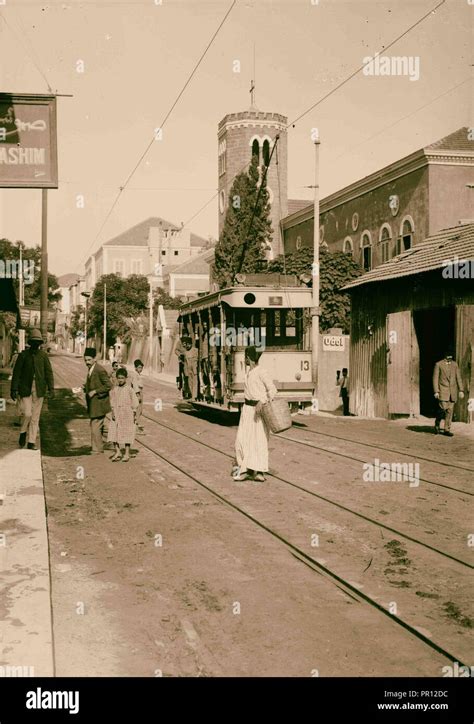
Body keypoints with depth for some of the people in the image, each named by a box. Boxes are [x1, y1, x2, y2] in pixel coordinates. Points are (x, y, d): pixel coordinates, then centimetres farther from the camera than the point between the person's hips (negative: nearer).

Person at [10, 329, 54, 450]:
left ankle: (31, 442, 12)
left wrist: (51, 387, -9)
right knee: (27, 413, -10)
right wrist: (14, 389, -6)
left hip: (39, 390, 2)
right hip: (25, 389, -2)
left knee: (35, 416, 4)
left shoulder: (43, 356, 4)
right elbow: (16, 373, -1)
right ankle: (23, 432, 20)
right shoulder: (23, 355, -1)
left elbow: (49, 372, 2)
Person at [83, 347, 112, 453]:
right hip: (93, 404, 10)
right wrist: (84, 388, 5)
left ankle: (96, 449, 6)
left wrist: (94, 391, -21)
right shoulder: (90, 369, 10)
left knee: (95, 426, -5)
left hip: (99, 404, -9)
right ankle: (99, 447, 28)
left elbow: (108, 386, -21)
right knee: (94, 425, 17)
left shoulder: (100, 370, -19)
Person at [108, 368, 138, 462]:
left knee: (127, 433, 3)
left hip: (127, 414, -3)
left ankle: (127, 453, 12)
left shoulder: (129, 389, -6)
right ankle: (117, 452, 12)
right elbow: (112, 401, 7)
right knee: (114, 432, 0)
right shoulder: (114, 389, 4)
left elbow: (134, 402, -3)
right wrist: (113, 412, -3)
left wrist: (133, 415, -5)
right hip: (116, 415, 3)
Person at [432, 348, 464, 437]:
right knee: (443, 408, -13)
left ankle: (447, 429, 8)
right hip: (443, 391, -4)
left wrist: (461, 390, 2)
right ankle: (437, 424, 11)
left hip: (452, 392, 4)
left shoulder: (455, 365, 10)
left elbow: (458, 378, 10)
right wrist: (436, 391, -10)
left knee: (450, 410, 2)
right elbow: (435, 378, -3)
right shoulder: (438, 364, -1)